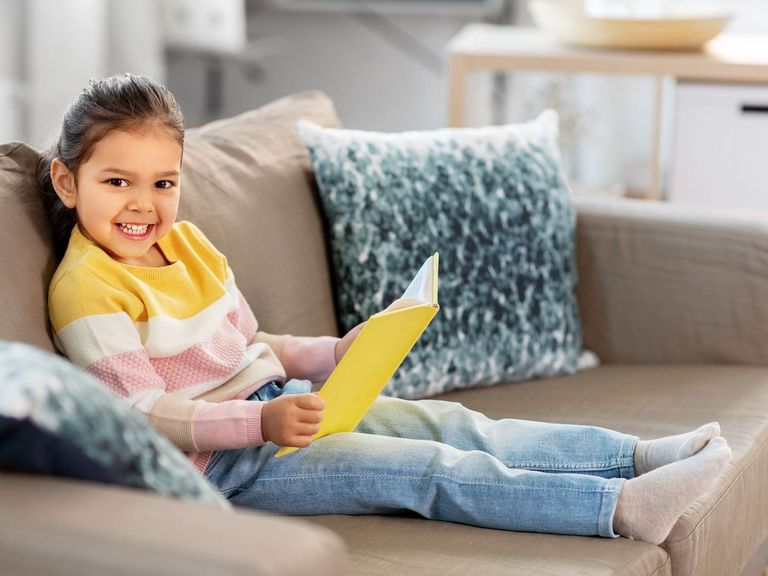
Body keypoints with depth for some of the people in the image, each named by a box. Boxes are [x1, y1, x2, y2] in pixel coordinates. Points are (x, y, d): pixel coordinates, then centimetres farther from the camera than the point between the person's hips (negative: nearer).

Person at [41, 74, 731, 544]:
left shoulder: (186, 243, 11)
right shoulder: (87, 289, -15)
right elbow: (146, 415, -20)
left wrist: (333, 354, 6)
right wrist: (260, 423, -31)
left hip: (277, 402, 8)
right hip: (221, 458, -8)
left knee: (449, 423, -3)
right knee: (423, 466, -19)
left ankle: (641, 455, -1)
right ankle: (624, 509, -23)